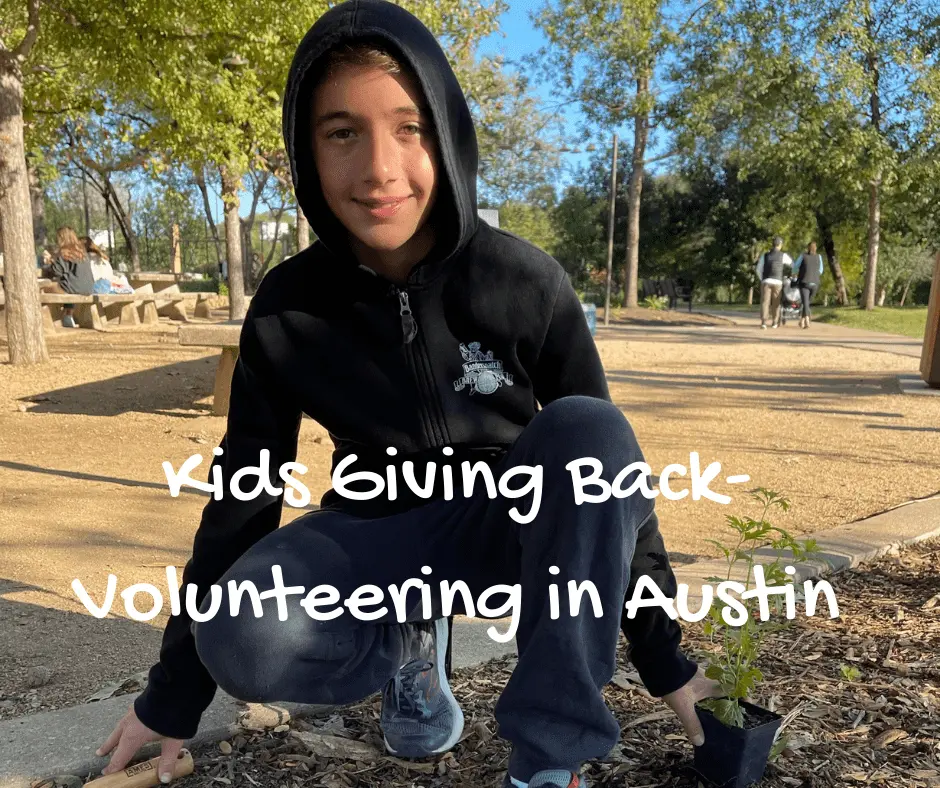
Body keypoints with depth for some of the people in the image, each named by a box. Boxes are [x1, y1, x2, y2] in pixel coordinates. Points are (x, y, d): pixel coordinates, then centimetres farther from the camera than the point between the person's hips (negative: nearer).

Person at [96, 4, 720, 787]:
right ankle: (410, 644, 3)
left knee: (587, 428, -33)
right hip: (380, 533, 1)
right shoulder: (287, 308, -13)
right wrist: (174, 694, 1)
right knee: (242, 641, -29)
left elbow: (606, 463, -11)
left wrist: (666, 659, -6)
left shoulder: (526, 283, -18)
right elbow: (241, 494, -6)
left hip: (508, 524, 0)